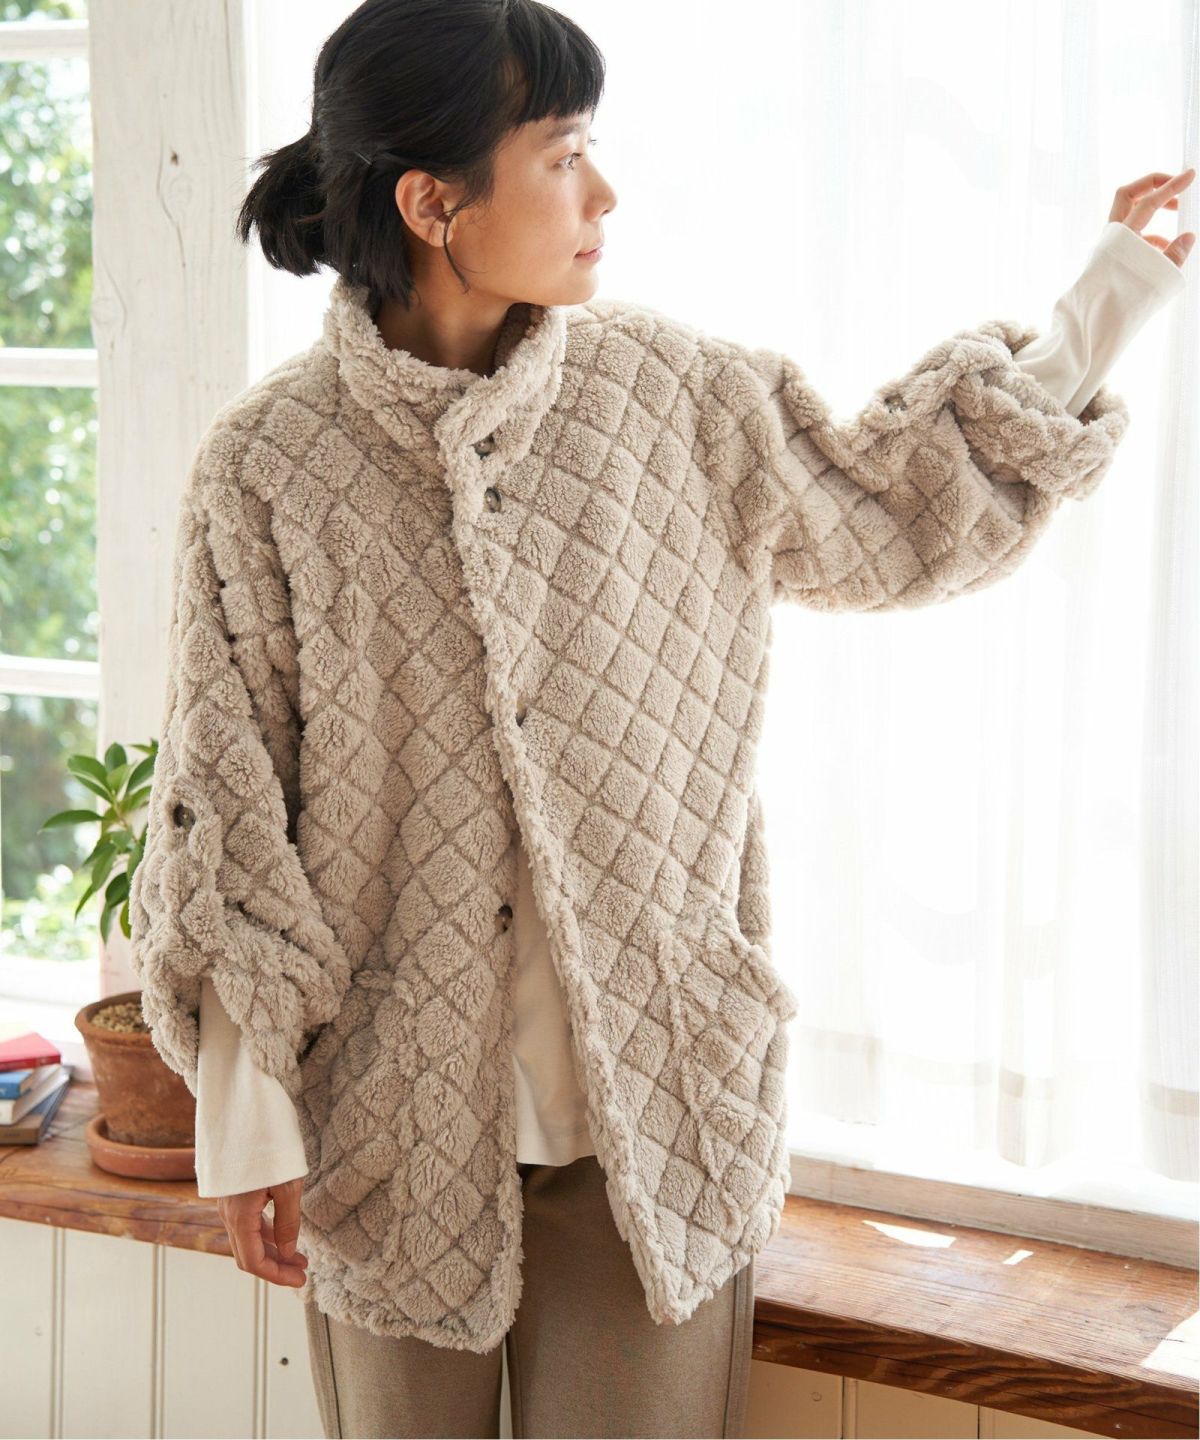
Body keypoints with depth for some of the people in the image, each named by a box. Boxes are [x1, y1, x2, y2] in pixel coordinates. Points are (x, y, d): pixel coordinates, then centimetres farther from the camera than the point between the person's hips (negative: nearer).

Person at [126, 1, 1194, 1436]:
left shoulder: (668, 388, -2)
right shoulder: (265, 460, -8)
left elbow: (887, 519, 14)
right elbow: (228, 806, -5)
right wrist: (243, 1115, -5)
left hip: (656, 1103, 2)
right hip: (395, 1117, -1)